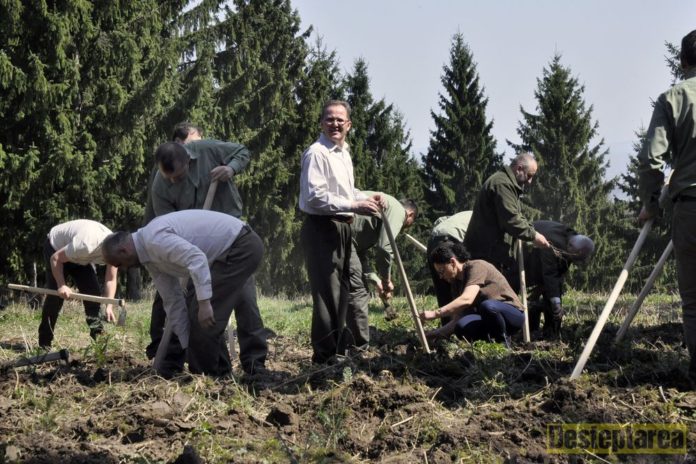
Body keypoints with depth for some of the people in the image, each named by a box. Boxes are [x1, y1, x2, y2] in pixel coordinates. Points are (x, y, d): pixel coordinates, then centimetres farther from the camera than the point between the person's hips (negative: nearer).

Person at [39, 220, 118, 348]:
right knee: (56, 294, -13)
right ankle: (44, 343, -6)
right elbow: (56, 258, -32)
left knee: (93, 292, -6)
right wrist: (61, 285, -34)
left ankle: (98, 336, 0)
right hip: (56, 248, -6)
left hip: (80, 258, 6)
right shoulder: (86, 244, -44)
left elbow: (111, 279, -16)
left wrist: (109, 307, -26)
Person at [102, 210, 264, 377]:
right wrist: (185, 345, 14)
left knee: (202, 316, -11)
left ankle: (204, 375, 1)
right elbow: (173, 301, 14)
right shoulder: (151, 258, 11)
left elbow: (196, 258, -32)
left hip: (241, 248, -11)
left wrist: (204, 302, -33)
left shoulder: (154, 240, -20)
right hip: (224, 254, 11)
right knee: (192, 307, 16)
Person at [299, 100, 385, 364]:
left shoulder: (344, 153, 16)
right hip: (321, 228, -10)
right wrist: (355, 206, -22)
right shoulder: (317, 153, -14)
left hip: (342, 228, 10)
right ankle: (325, 356, -4)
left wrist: (367, 198, 9)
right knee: (327, 292, -9)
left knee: (341, 290, 17)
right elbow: (316, 197, -22)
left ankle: (338, 350, 29)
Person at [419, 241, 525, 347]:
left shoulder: (477, 267, -16)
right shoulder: (456, 282, 9)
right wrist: (431, 334, -5)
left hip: (514, 314, -6)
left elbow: (467, 299, -33)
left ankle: (503, 342, -15)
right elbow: (457, 319, 6)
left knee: (487, 305, -40)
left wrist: (435, 314, -36)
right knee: (462, 327, -27)